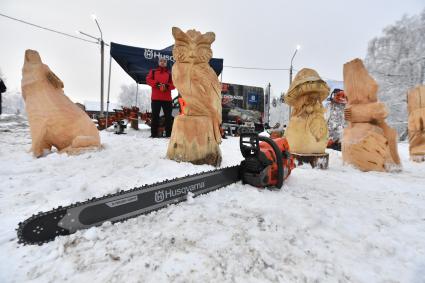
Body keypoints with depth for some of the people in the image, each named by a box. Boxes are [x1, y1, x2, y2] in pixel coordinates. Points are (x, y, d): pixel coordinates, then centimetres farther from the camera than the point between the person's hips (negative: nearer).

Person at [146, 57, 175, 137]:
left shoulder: (169, 73, 16)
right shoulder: (153, 71, 16)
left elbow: (173, 84, 6)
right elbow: (148, 79, 3)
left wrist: (167, 86, -13)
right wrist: (156, 84, -13)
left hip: (167, 98, 1)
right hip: (155, 98, 0)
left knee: (168, 116, -1)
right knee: (155, 116, -1)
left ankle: (169, 134, 4)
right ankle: (154, 134, 3)